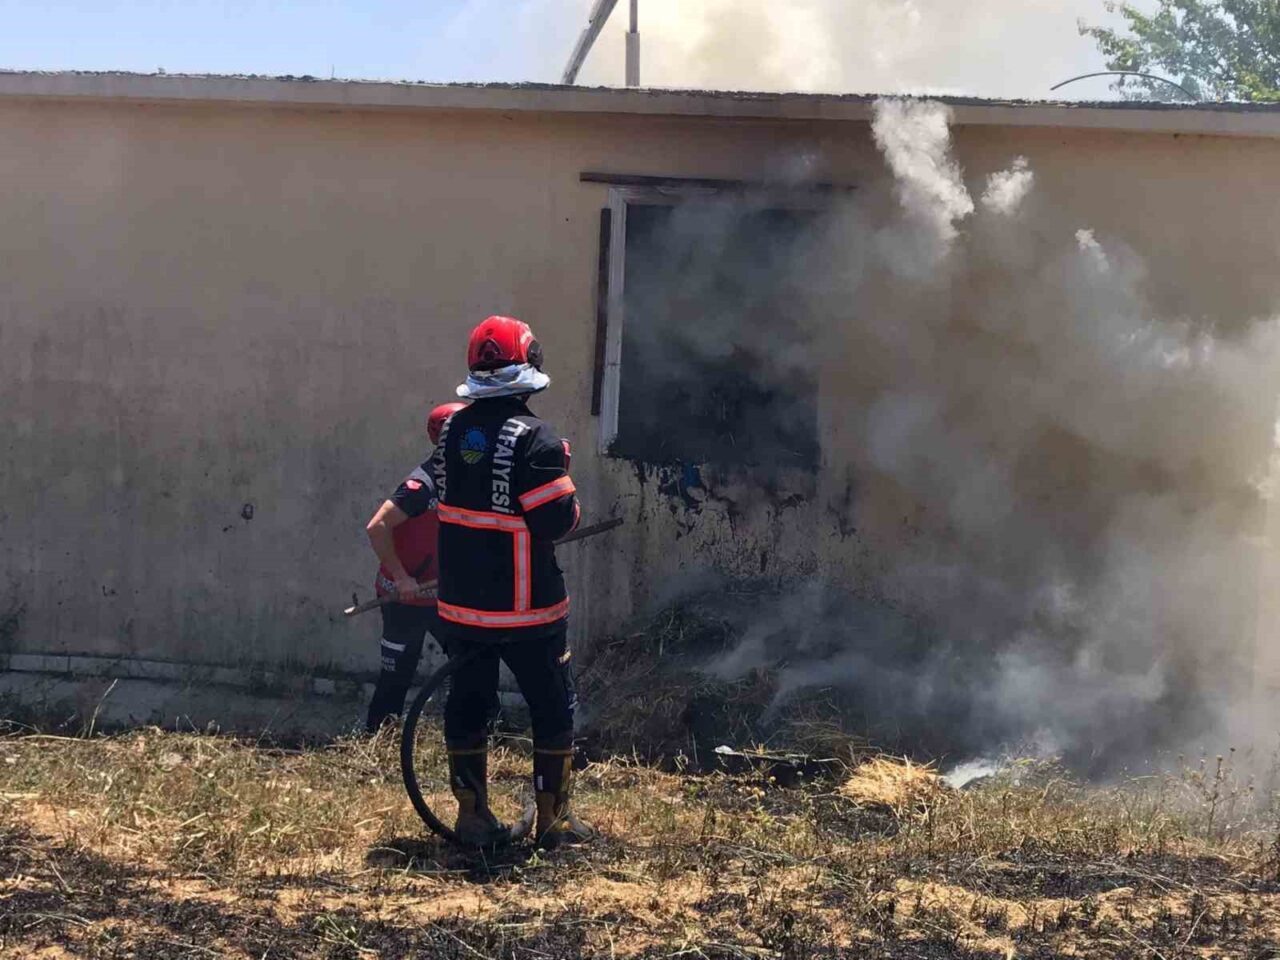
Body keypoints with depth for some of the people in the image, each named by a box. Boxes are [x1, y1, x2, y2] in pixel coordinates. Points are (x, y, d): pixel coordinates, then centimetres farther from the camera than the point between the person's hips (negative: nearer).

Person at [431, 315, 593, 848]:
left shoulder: (453, 430, 4)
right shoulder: (533, 438, -17)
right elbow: (558, 521, -18)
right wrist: (564, 484, 1)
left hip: (461, 603, 6)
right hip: (525, 607, -6)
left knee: (467, 704, 14)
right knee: (552, 708, 8)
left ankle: (472, 815, 19)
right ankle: (552, 819, 12)